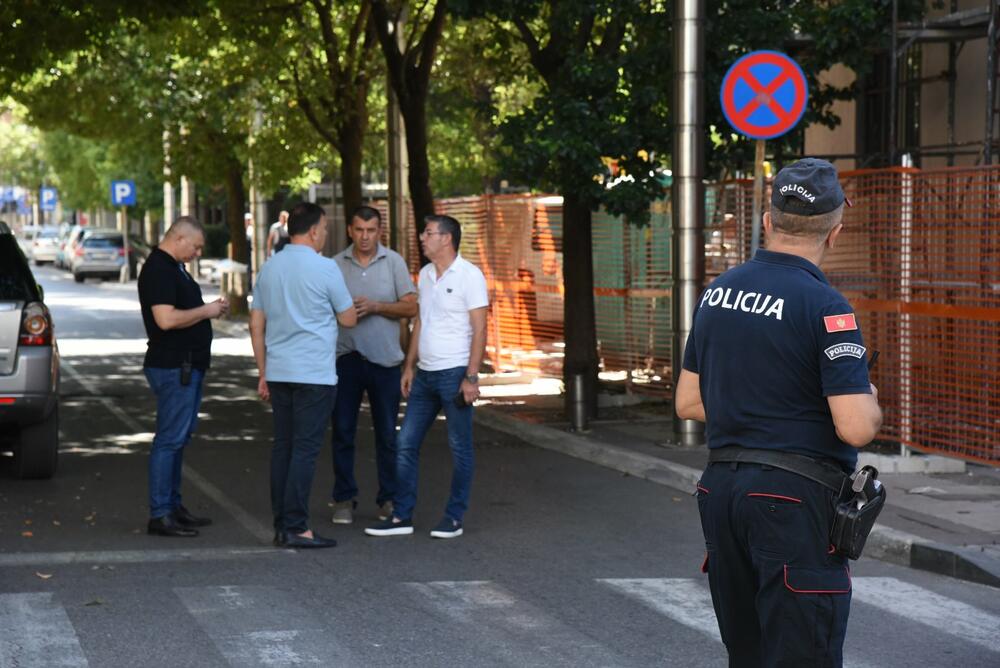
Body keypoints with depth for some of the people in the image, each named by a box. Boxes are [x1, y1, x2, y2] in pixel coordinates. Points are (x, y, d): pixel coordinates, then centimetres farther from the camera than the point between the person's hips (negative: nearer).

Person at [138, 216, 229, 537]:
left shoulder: (174, 267, 17)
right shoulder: (158, 269, -16)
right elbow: (166, 319, -26)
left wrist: (210, 308, 10)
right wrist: (206, 311, -15)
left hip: (188, 365, 11)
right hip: (173, 366, -11)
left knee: (179, 438, 14)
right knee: (170, 439, -9)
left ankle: (173, 507, 21)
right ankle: (159, 514, -7)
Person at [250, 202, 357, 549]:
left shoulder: (269, 268, 10)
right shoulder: (324, 268, -9)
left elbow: (256, 325, 13)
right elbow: (348, 319, 0)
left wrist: (263, 373, 18)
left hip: (279, 373, 6)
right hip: (314, 374, -6)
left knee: (283, 447, 9)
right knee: (305, 449, -6)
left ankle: (282, 525, 12)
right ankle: (296, 527, -7)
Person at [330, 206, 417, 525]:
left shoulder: (394, 262, 3)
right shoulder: (336, 265, 5)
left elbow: (411, 307, -1)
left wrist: (375, 307, -13)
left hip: (384, 358, -1)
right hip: (346, 356, 1)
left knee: (387, 434, 4)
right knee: (343, 432, 3)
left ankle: (388, 499, 13)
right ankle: (344, 498, 11)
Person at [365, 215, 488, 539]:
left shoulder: (469, 275, -9)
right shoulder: (425, 275, 12)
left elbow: (480, 329, -12)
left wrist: (471, 377, -17)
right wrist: (409, 367, 14)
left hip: (455, 373, -7)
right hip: (425, 374, 7)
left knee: (460, 448, 3)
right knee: (405, 444, 4)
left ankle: (454, 518, 10)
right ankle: (401, 516, 9)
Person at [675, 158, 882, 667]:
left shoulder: (717, 292, 8)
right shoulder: (823, 306, -14)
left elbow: (688, 403, 15)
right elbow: (857, 428, -19)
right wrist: (869, 401, 2)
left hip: (721, 489, 7)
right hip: (796, 497, -7)